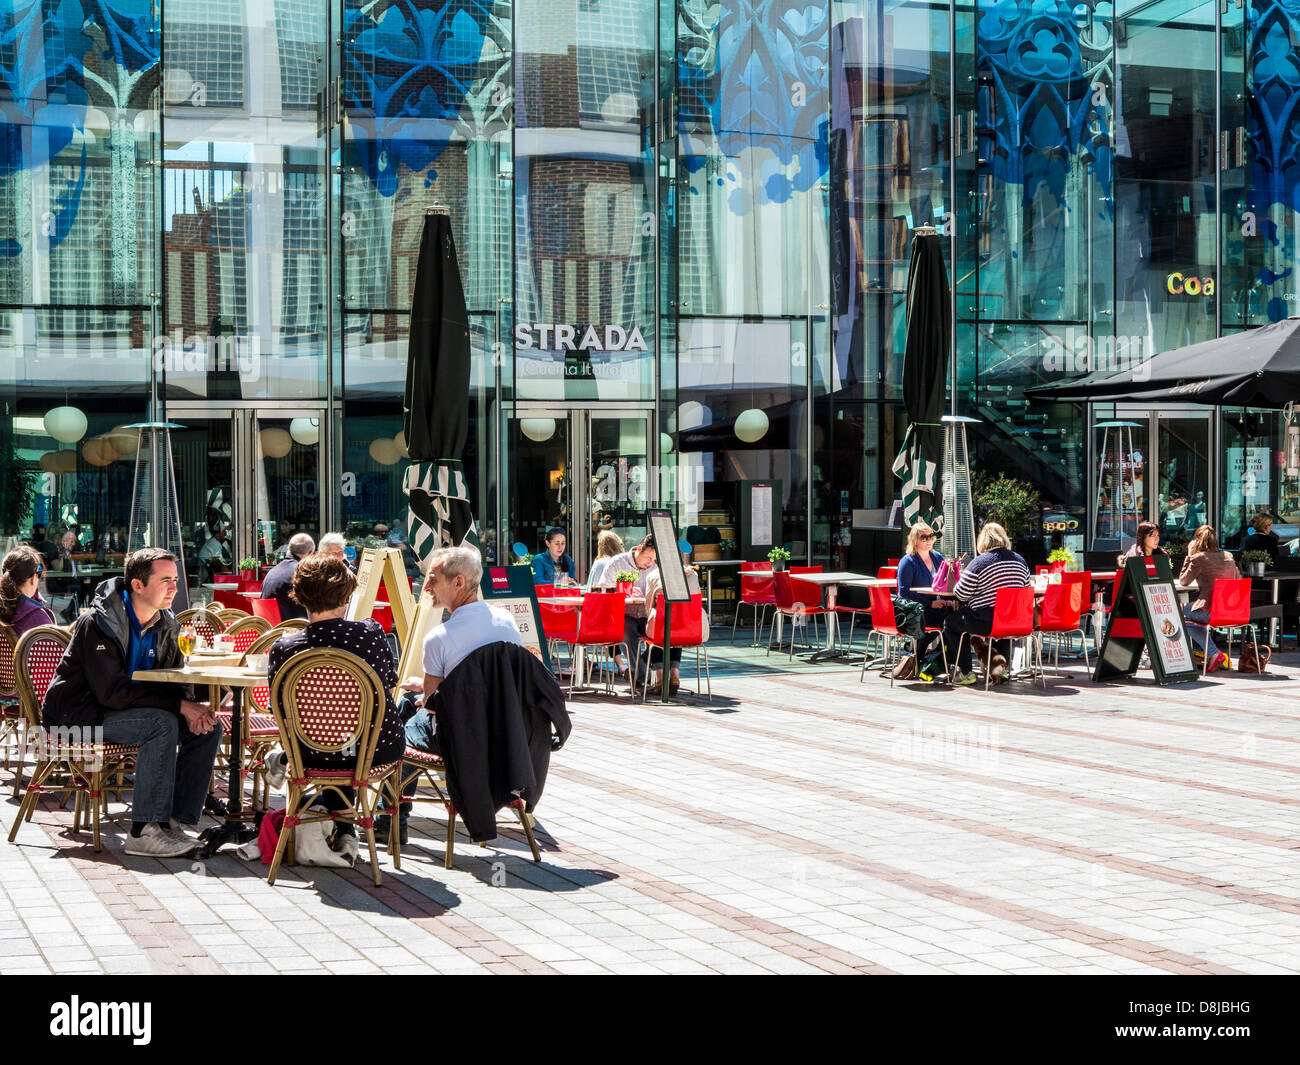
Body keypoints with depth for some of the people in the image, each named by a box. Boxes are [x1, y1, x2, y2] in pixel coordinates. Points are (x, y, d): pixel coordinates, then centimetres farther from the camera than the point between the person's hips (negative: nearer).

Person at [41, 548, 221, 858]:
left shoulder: (166, 625, 4)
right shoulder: (99, 624, -20)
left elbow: (174, 681, 8)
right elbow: (112, 692, -28)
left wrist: (193, 710, -17)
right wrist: (181, 705, -31)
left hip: (125, 709, 8)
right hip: (80, 716, -8)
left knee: (208, 727, -11)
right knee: (162, 724, -32)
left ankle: (175, 820, -9)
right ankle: (144, 831, -29)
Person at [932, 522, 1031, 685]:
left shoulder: (979, 562, -9)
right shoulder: (1020, 561, 8)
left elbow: (960, 595, -6)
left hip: (986, 624, -6)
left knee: (951, 621, 17)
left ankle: (964, 672, 15)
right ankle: (1000, 659, 22)